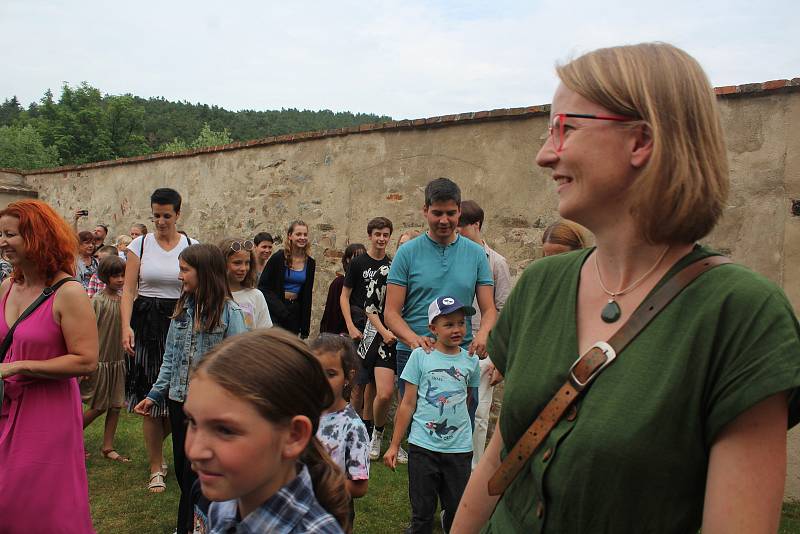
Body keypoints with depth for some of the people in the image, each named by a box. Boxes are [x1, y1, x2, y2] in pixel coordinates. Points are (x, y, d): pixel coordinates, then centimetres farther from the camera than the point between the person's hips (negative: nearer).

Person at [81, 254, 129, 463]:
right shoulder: (98, 300, -13)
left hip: (118, 359, 5)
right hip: (100, 360, -5)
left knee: (116, 405, 7)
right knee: (98, 407, 2)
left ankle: (108, 448, 17)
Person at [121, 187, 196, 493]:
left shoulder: (191, 247, 2)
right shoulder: (140, 245, 3)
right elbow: (128, 289, 0)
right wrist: (126, 326, -14)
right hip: (146, 322, 0)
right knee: (150, 397, 3)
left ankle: (155, 447, 32)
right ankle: (156, 467, 17)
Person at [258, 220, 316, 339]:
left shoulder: (310, 263, 6)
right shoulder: (278, 258, -8)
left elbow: (307, 295, 11)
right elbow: (262, 286, -8)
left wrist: (305, 328, 10)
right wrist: (281, 310, -17)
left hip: (295, 310, 4)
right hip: (275, 309, -4)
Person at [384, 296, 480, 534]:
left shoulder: (470, 360, 2)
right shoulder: (420, 356, -4)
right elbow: (408, 404, -2)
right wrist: (394, 445, -1)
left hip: (459, 448, 2)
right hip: (423, 446, -2)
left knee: (458, 508, 11)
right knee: (422, 510, 9)